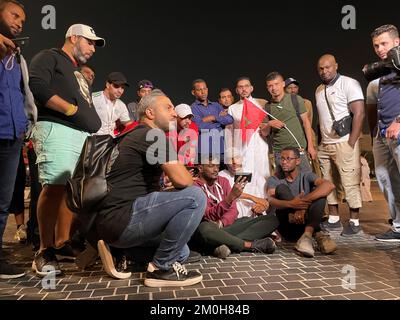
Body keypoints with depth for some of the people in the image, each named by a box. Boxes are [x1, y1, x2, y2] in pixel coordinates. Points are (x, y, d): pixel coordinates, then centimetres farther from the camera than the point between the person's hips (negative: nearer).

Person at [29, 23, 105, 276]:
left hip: (84, 136, 9)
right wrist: (70, 109, -12)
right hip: (58, 130, -8)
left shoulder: (78, 74, 32)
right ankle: (45, 252, -8)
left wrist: (96, 128, 14)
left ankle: (62, 243, 11)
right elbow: (36, 84, -12)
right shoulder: (49, 57, 7)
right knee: (55, 187, -14)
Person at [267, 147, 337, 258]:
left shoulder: (306, 176, 5)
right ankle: (317, 235, -29)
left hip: (306, 223, 0)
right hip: (286, 226, 0)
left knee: (320, 191, -19)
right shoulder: (274, 180, 7)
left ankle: (307, 235, -36)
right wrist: (290, 204, -38)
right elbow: (271, 200, -16)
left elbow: (329, 185, -18)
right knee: (281, 188, -22)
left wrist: (304, 201, -32)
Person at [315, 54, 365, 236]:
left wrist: (351, 144, -16)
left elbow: (359, 114, -11)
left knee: (350, 184, -4)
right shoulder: (319, 90, 15)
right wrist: (319, 143, 9)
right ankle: (334, 219, 17)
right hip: (325, 145, 7)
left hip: (344, 144, -6)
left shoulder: (349, 84, -4)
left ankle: (354, 222, 8)